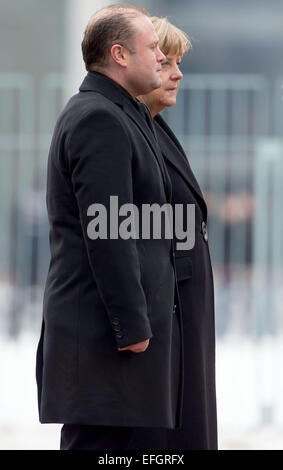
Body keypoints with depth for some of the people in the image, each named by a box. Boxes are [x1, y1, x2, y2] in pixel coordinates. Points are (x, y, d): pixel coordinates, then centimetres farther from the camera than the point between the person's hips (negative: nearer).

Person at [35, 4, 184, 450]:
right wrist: (133, 326, -21)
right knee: (98, 441, -8)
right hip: (105, 328, -10)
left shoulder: (113, 113, 18)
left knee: (106, 444, 11)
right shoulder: (100, 120, -16)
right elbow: (107, 235, -21)